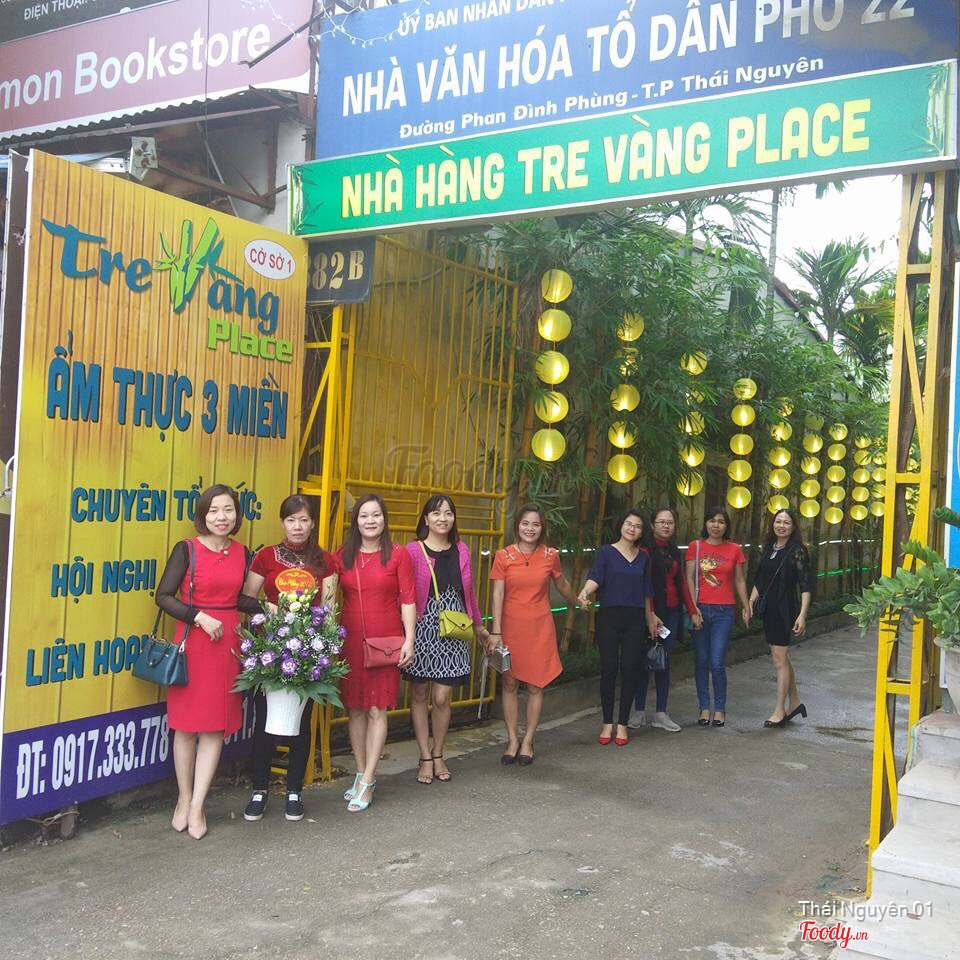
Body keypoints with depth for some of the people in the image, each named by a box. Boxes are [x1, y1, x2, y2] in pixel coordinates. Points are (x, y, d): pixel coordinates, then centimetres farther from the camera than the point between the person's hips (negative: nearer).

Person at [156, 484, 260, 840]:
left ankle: (197, 807, 11)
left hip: (228, 643, 4)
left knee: (216, 726, 4)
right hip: (193, 642, -3)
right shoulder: (187, 549, -5)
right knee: (186, 725, 5)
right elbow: (164, 596, -8)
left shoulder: (242, 553, 8)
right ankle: (184, 798, 22)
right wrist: (200, 617, -16)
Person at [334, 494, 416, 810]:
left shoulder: (398, 554, -1)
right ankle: (361, 773, 21)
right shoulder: (343, 556, 6)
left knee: (377, 709, -2)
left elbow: (408, 600, -3)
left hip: (385, 640, -3)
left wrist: (409, 639, -8)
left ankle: (367, 782, 3)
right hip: (350, 639, 3)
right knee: (355, 708, 9)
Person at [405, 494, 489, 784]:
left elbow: (468, 592, 16)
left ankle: (438, 755, 22)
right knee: (419, 695, 7)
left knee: (442, 698, 2)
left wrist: (479, 625, 23)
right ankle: (425, 758, 21)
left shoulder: (461, 550, 6)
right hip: (422, 629, -2)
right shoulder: (412, 551, -7)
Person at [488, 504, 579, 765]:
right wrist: (496, 632, -11)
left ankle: (527, 742, 15)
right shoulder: (503, 556, -4)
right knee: (509, 684, 4)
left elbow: (562, 584, 19)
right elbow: (497, 594, -6)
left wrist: (577, 603, 33)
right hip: (510, 627, -1)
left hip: (539, 628, 1)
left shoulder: (550, 556, 0)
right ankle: (512, 741, 15)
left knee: (535, 685, 4)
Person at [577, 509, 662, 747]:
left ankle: (622, 724, 13)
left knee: (630, 669, 2)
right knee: (608, 669, -2)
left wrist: (650, 618, 19)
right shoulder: (606, 552, 1)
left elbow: (646, 591, 17)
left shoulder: (644, 556, 12)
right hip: (609, 617, -3)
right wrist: (584, 594, -32)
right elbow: (594, 578, -13)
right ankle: (607, 723, 10)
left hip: (635, 619, 3)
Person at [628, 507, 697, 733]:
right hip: (652, 610, -6)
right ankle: (639, 711, 11)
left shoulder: (674, 551, 14)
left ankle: (661, 714, 15)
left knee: (664, 661, 9)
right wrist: (650, 614, -19)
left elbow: (681, 582, 17)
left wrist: (692, 610, 13)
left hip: (672, 611, 6)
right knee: (646, 660, 1)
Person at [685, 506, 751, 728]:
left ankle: (720, 709, 11)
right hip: (700, 609, 0)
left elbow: (739, 580, 13)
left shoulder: (734, 549, 6)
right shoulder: (695, 547, 3)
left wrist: (746, 606, 8)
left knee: (717, 663, -5)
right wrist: (693, 608, -8)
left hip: (724, 611, 0)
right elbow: (689, 579, -1)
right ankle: (704, 707, 17)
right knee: (701, 662, 6)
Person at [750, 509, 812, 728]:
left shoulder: (797, 551, -10)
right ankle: (794, 702, 31)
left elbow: (806, 586, -14)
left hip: (785, 609, -7)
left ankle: (780, 710, 7)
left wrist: (802, 614, -20)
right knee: (782, 658, 17)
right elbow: (760, 580, 17)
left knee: (780, 659, -2)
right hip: (768, 608, 7)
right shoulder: (769, 547, 10)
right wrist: (751, 601, 8)